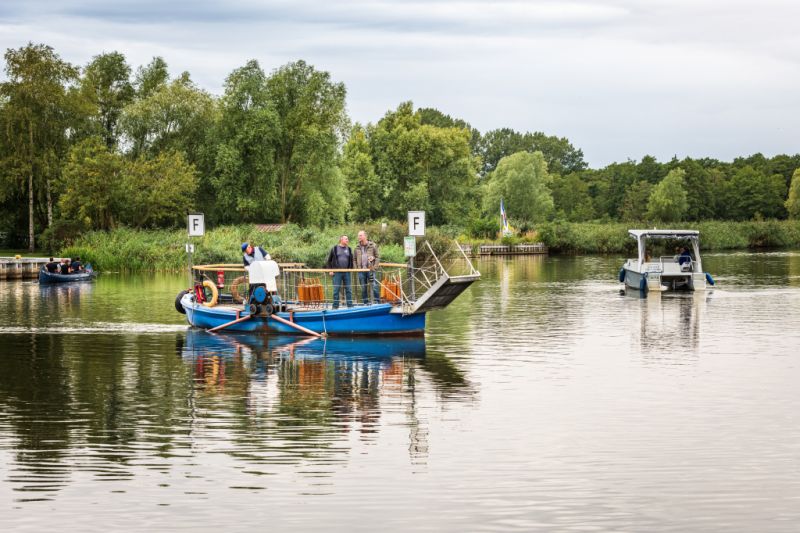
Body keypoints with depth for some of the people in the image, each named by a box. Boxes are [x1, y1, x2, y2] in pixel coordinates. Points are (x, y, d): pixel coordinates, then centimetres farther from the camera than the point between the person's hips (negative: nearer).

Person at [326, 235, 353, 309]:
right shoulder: (335, 248, 1)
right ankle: (335, 306, 4)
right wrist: (330, 270, -2)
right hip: (337, 272, -3)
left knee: (348, 289, 4)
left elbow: (351, 260, 16)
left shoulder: (349, 249, 11)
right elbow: (329, 260, 4)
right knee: (336, 289, -1)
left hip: (346, 273, 3)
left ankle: (350, 305, 9)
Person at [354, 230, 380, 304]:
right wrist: (356, 268, 3)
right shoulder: (357, 248, 11)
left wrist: (374, 267, -8)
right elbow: (355, 259, 16)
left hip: (371, 270, -3)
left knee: (374, 286, -8)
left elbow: (377, 257, 2)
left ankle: (377, 302, -4)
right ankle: (365, 303, 13)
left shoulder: (373, 246, 2)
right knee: (363, 288, 6)